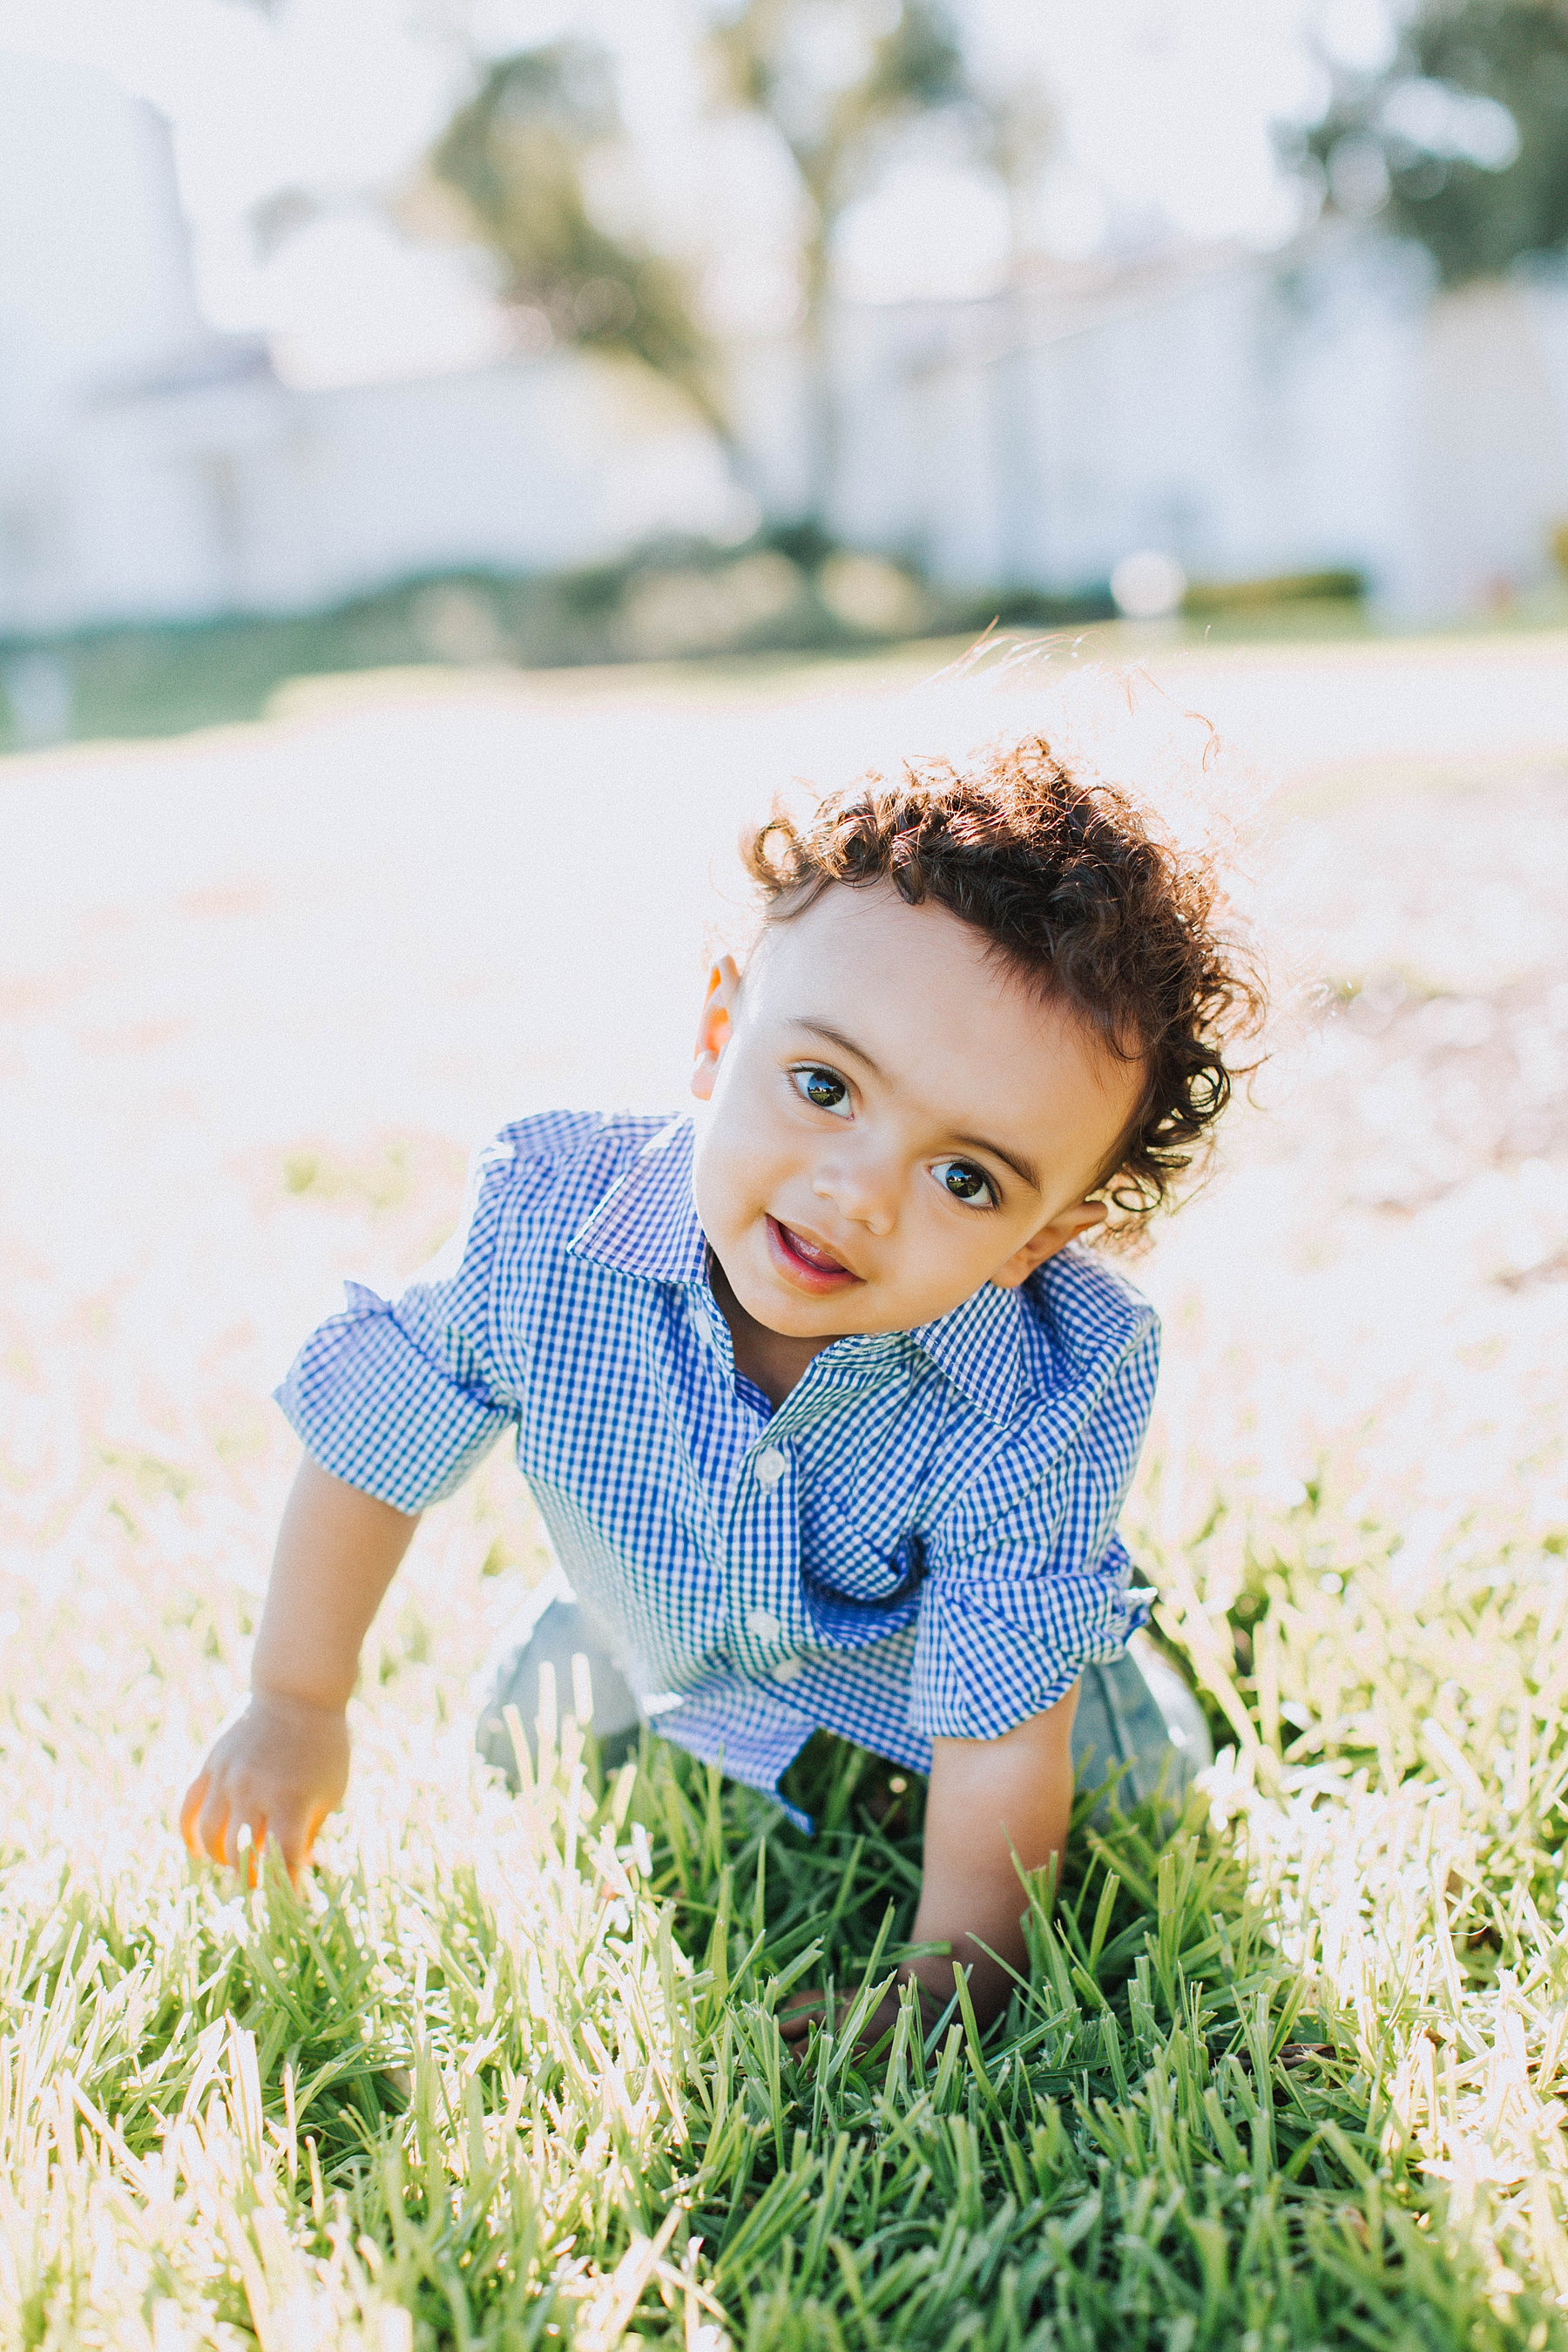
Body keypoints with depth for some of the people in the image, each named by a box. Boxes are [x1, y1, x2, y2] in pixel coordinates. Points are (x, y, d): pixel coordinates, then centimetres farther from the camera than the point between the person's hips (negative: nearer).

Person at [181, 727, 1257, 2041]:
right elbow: (370, 1453, -15)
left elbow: (1001, 1753, -32)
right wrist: (297, 1708, -3)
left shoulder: (1059, 1390, -41)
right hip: (653, 1681, 2)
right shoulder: (546, 1226, -35)